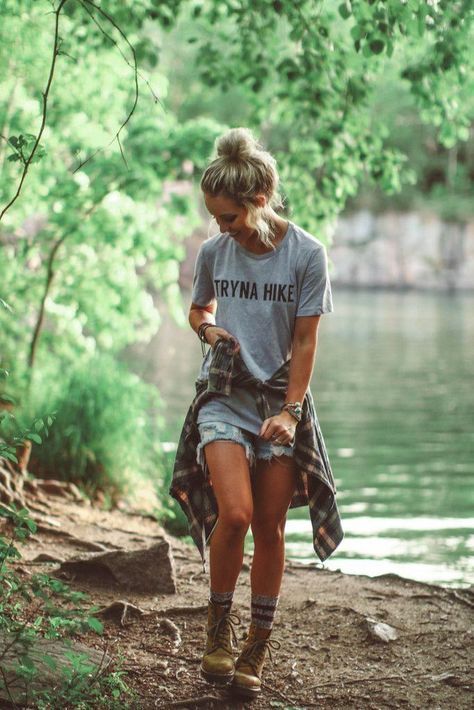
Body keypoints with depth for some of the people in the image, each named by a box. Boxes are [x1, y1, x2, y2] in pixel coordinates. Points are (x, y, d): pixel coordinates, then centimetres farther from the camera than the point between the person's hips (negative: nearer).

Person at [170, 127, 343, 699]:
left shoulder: (306, 254, -6)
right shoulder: (213, 252, 2)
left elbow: (305, 341, -4)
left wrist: (290, 412, -12)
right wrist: (209, 328, -2)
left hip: (281, 399, -1)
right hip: (224, 396, 1)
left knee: (270, 529, 2)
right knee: (234, 513, -18)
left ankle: (258, 647, 17)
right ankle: (219, 626, 5)